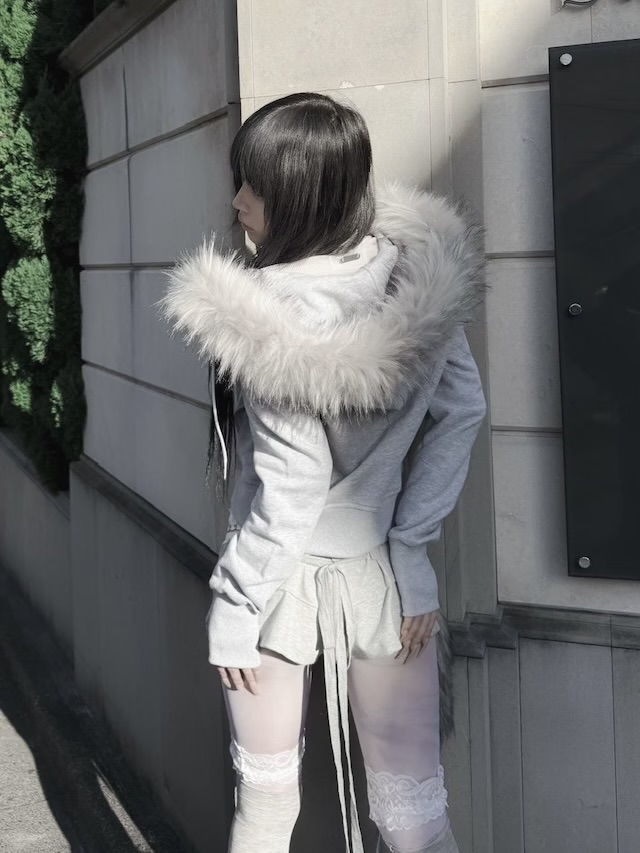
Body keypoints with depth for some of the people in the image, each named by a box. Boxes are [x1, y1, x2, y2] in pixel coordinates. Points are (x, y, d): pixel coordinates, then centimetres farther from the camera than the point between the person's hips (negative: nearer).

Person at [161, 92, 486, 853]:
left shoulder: (274, 323, -25)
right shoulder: (424, 271, -10)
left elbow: (288, 493, -22)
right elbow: (461, 413, -4)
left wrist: (233, 609, -10)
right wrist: (409, 547, 0)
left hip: (286, 581, -4)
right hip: (386, 581, 4)